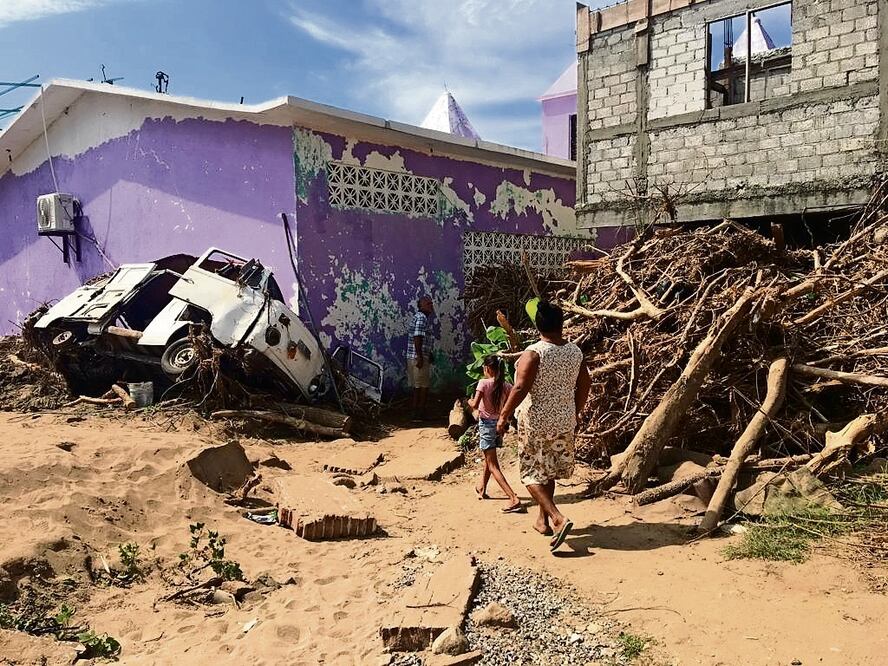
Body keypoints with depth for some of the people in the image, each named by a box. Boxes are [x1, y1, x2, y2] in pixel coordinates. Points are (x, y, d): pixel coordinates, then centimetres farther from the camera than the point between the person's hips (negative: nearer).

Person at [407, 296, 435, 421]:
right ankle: (420, 414, 2)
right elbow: (417, 338, -22)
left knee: (417, 387, 13)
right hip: (419, 357, -10)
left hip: (413, 357, 10)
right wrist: (420, 357, -24)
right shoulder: (421, 318, -13)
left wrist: (429, 354, 28)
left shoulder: (419, 317, 19)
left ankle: (417, 413, 19)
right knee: (423, 387, -3)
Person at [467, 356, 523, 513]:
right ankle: (482, 488, 45)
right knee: (488, 458, 28)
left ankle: (514, 499, -18)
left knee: (493, 465, -5)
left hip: (486, 424, -6)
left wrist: (470, 401, -1)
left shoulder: (483, 383, -15)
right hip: (499, 424, 6)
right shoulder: (506, 386, 0)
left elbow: (474, 405, -22)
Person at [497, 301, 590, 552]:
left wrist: (504, 416, -13)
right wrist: (575, 412, 23)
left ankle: (558, 519, -13)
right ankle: (543, 520, 31)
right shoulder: (575, 351, 1)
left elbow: (521, 388, -23)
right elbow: (585, 384, 10)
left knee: (532, 474, 3)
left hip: (535, 421, -6)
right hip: (563, 421, 6)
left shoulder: (533, 353, -17)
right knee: (548, 472, 20)